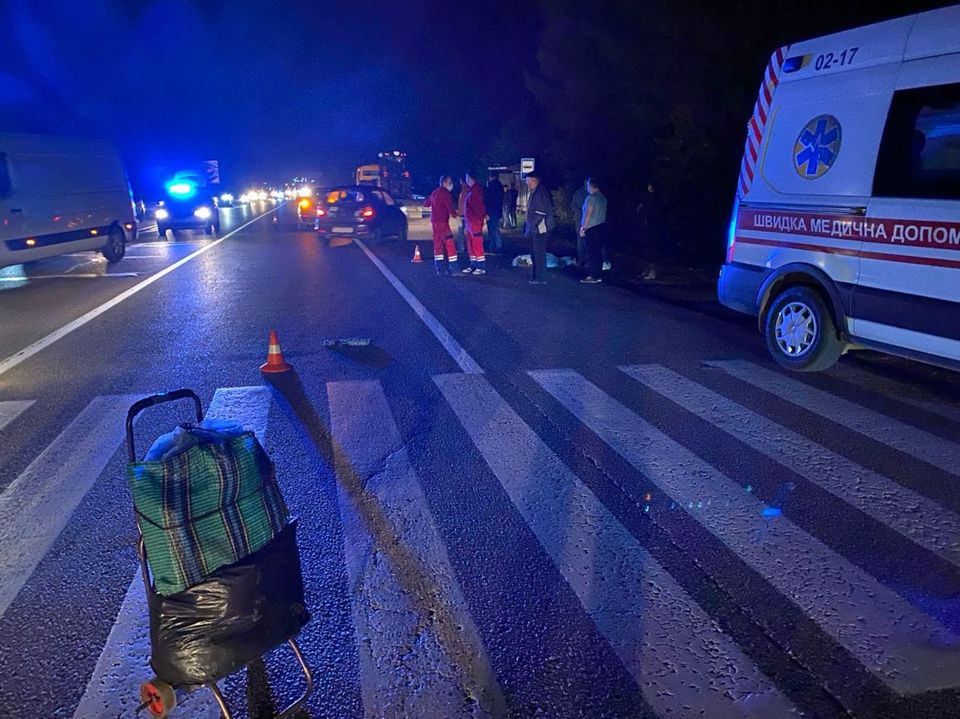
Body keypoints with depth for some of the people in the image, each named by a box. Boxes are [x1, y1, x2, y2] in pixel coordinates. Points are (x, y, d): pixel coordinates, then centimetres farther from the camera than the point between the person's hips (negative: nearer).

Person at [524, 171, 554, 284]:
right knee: (534, 253, 16)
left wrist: (531, 227, -22)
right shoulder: (534, 192, 15)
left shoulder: (541, 192, -16)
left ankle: (541, 278, 0)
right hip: (535, 229, 10)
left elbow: (541, 213, -22)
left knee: (539, 254, -5)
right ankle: (537, 276, 25)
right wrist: (528, 226, 18)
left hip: (540, 229, -10)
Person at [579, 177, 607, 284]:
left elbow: (588, 214, -15)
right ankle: (598, 275, 14)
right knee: (598, 252, 10)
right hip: (602, 226, 8)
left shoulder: (591, 197, -11)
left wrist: (583, 228, -11)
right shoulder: (603, 197, 12)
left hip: (592, 228, -8)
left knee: (591, 252, -7)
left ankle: (592, 276, -7)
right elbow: (603, 213, 14)